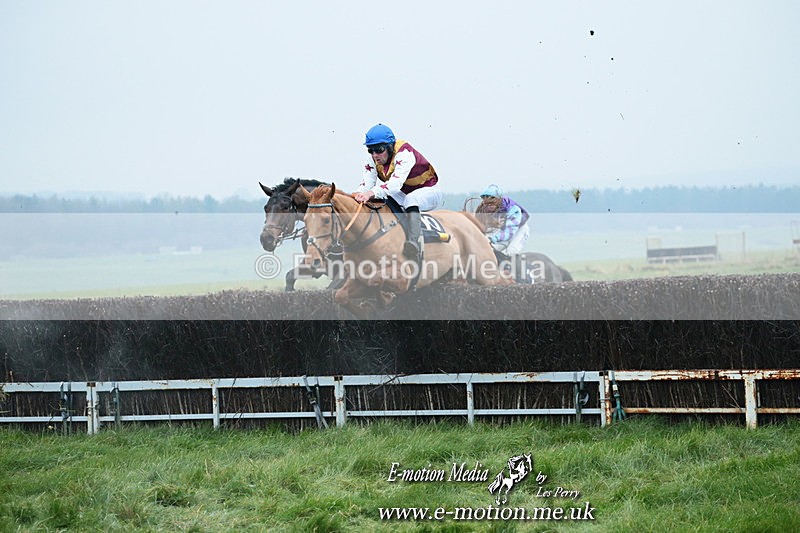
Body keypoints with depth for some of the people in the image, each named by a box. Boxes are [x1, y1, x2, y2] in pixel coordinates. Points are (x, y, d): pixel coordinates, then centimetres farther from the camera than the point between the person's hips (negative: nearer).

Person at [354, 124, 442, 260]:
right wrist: (358, 195, -41)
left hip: (429, 191, -7)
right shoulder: (374, 161, -8)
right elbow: (367, 183, -17)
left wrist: (372, 193, -59)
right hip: (403, 195, 7)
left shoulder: (404, 154, -30)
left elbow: (396, 182, -44)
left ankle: (414, 242, -52)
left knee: (411, 199, -39)